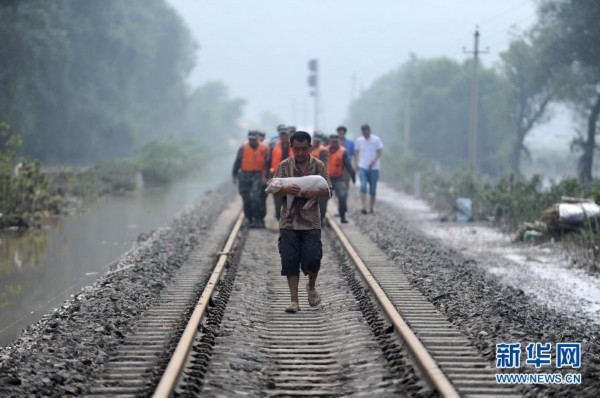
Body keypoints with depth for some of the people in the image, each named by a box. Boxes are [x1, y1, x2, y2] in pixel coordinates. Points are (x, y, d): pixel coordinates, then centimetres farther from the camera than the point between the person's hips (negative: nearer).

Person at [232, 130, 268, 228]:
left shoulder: (263, 149, 2)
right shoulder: (243, 148, 1)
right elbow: (237, 162, 3)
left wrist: (264, 176, -3)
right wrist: (235, 175, 0)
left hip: (257, 176, -2)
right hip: (244, 175, 2)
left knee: (255, 197, -15)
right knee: (246, 199, 5)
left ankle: (259, 219, -9)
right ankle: (249, 219, 16)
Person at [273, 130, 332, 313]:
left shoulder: (319, 166, 2)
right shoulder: (284, 166, 1)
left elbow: (328, 192, 3)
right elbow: (274, 192, 1)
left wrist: (316, 192, -19)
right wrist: (286, 190, -21)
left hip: (311, 221, 0)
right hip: (289, 221, 0)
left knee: (313, 259, -5)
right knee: (290, 261, -3)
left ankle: (311, 287, 25)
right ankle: (294, 301, 3)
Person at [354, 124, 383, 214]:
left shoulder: (376, 140, -2)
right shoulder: (359, 140, 5)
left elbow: (379, 153, -5)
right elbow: (356, 152, 15)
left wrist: (373, 162, -19)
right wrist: (356, 163, 3)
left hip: (374, 168, 0)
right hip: (363, 167, 1)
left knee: (373, 189, 6)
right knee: (363, 187, -15)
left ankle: (371, 207, 19)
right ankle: (364, 207, -21)